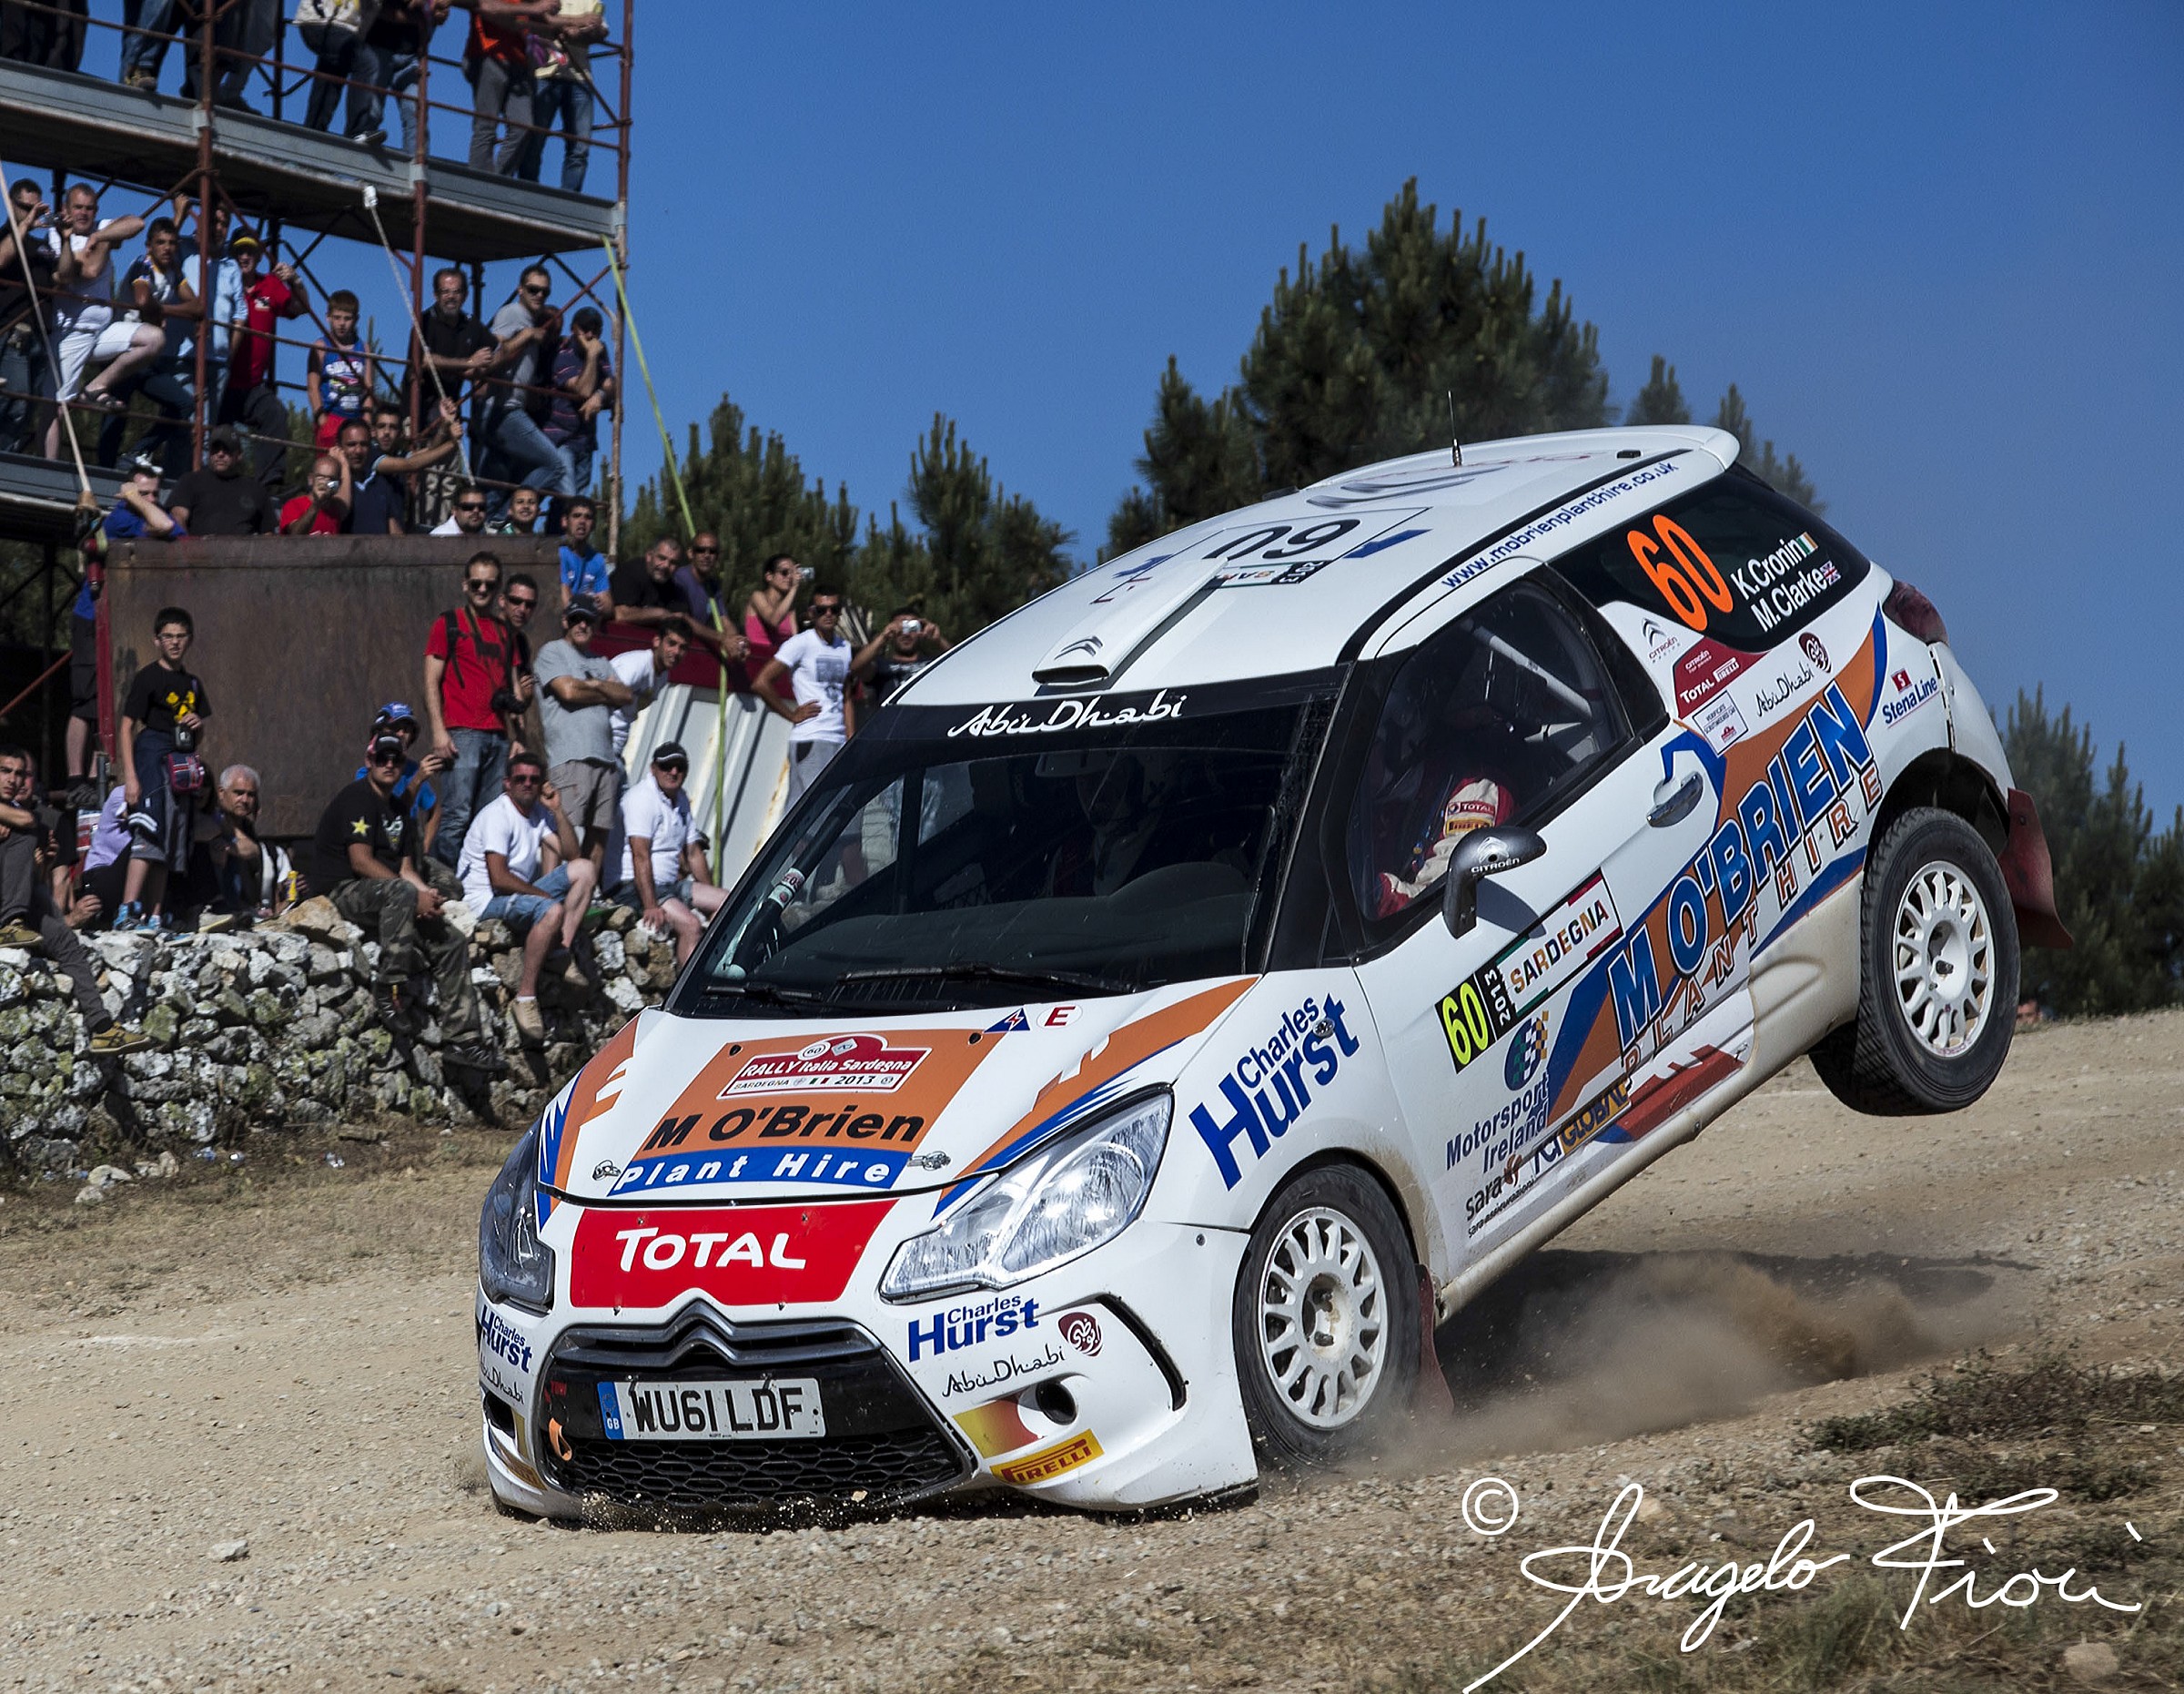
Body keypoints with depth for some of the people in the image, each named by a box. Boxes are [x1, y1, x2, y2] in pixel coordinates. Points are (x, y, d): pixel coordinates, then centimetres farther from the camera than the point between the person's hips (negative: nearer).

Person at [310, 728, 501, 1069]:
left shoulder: (397, 809, 22)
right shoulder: (356, 799, -7)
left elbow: (406, 868, 16)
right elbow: (361, 861, -18)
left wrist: (426, 893, -8)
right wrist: (415, 894, -21)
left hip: (387, 900, 9)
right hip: (343, 891, -9)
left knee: (453, 941, -2)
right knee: (402, 893, -40)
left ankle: (463, 1040, -5)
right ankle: (390, 990, -38)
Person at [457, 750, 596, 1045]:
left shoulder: (538, 812, 13)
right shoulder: (497, 816, -12)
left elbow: (571, 854, 7)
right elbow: (499, 879, -20)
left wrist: (557, 811, -2)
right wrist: (546, 895, -15)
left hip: (522, 893, 9)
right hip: (488, 899, -9)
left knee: (585, 868, -4)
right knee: (552, 911, -35)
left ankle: (565, 954, -18)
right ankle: (525, 995, -32)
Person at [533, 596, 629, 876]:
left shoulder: (601, 663, 26)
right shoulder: (552, 652, 7)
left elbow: (626, 695, 12)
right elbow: (568, 691, -8)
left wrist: (595, 685, -3)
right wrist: (607, 695, 7)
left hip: (605, 758, 7)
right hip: (570, 758, -7)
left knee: (599, 838, 4)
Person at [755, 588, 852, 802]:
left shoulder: (845, 648, 16)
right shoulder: (801, 644, -4)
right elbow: (761, 684, -10)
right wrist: (793, 715, -6)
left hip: (839, 742, 7)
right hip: (810, 742, -7)